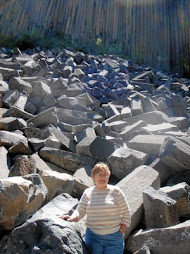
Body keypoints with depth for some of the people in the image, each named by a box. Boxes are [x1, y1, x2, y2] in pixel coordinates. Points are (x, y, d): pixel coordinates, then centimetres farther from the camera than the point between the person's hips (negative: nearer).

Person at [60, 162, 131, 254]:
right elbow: (80, 211, 2)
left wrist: (121, 232, -4)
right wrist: (72, 218, -18)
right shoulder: (87, 193, 2)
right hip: (92, 237, 2)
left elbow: (126, 213, 0)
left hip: (114, 237, -1)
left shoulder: (116, 191, -4)